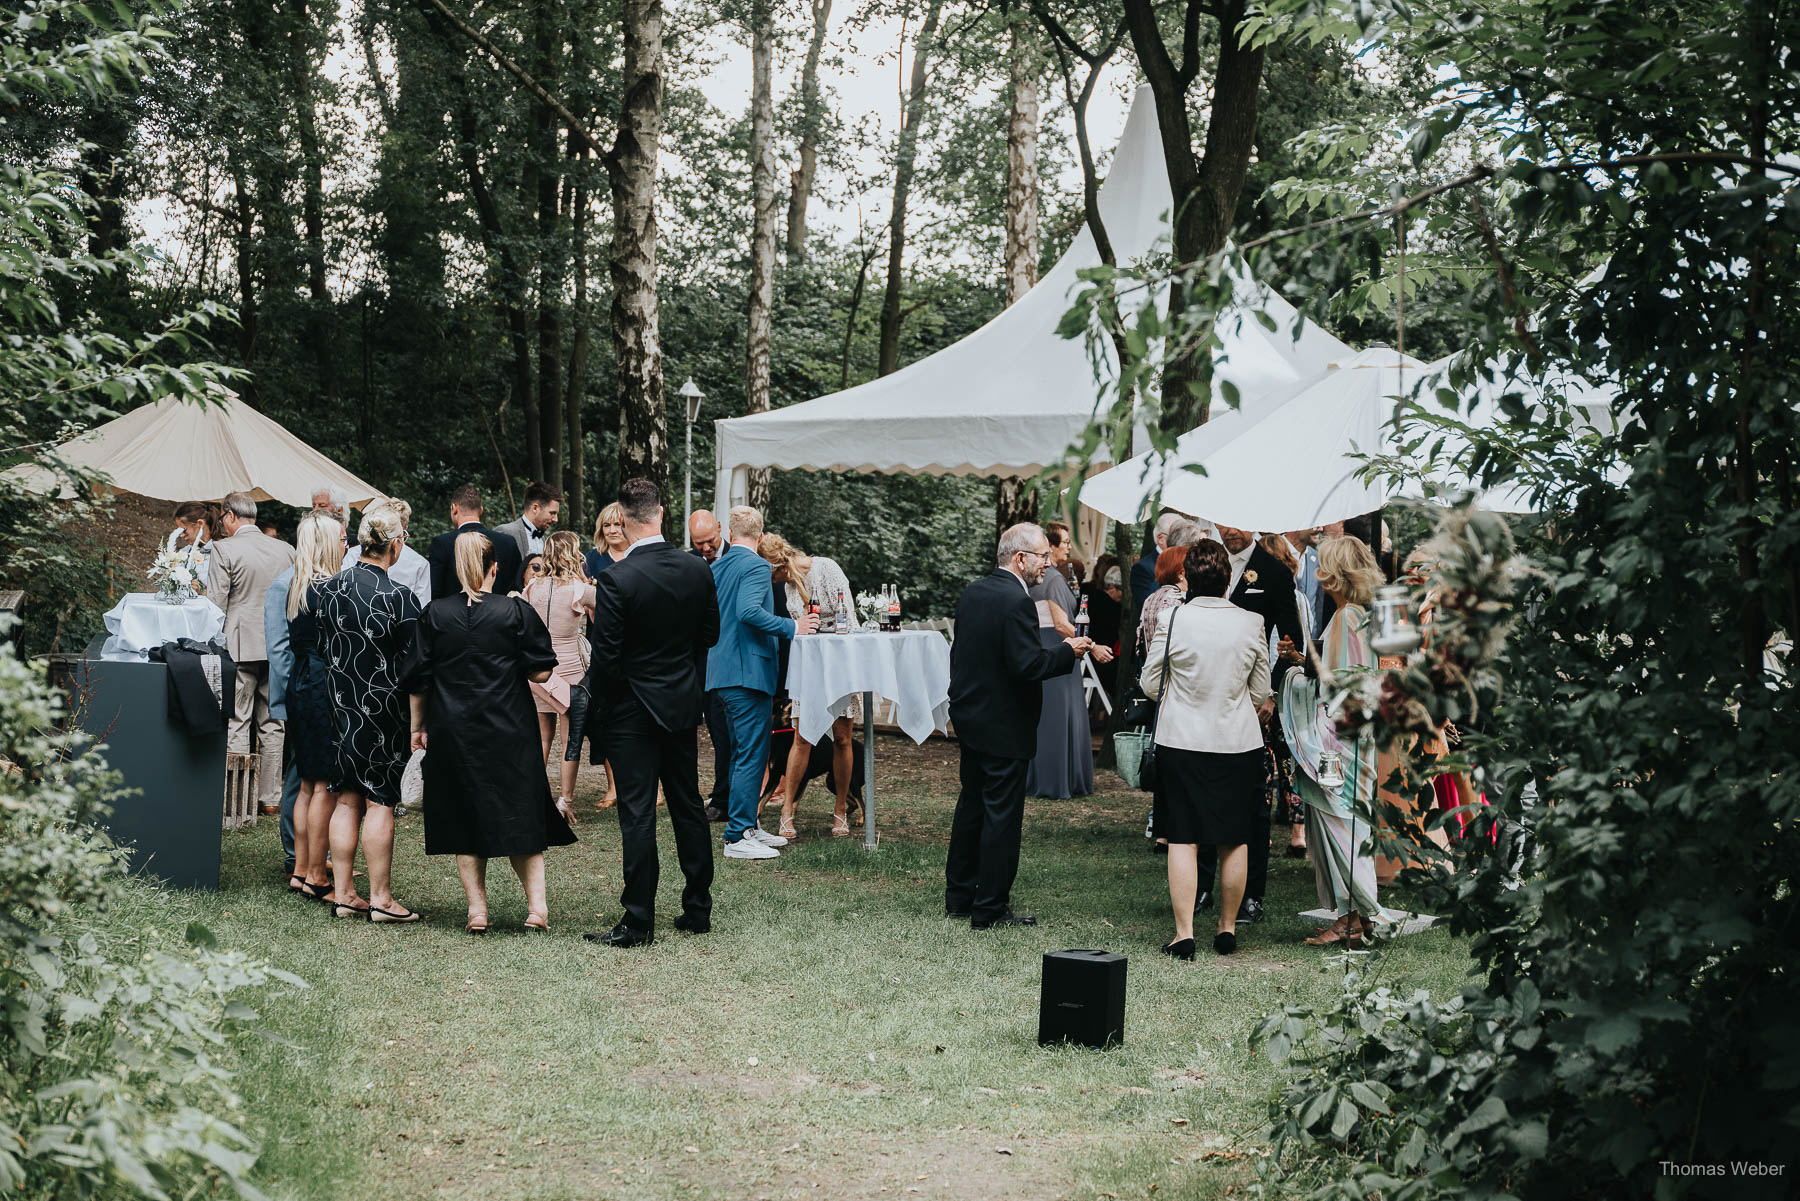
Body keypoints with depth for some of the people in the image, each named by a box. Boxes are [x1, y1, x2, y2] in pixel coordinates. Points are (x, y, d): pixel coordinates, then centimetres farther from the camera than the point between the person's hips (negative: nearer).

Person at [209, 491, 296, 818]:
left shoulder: (224, 549, -8)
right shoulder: (286, 550, 6)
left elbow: (216, 603, -10)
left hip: (240, 645, -4)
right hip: (278, 648, 4)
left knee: (238, 723, 1)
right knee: (272, 725, 10)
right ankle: (270, 798, 13)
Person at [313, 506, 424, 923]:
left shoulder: (327, 589, 0)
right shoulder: (399, 598, -17)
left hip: (340, 708, 5)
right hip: (385, 711, -5)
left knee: (347, 800, 12)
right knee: (380, 801, 1)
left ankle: (342, 893, 15)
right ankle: (380, 898, 6)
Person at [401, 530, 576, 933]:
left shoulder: (435, 614, -2)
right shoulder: (516, 611, -7)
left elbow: (416, 679, 3)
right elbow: (541, 672, -6)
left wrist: (417, 728, 13)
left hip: (451, 733, 1)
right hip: (508, 731, -1)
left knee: (463, 819, 9)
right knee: (520, 817, 9)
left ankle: (477, 911, 7)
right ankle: (536, 905, 0)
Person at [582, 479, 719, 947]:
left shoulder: (616, 579, -19)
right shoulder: (697, 571, -3)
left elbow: (606, 656, -17)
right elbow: (710, 635, 8)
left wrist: (600, 707, -2)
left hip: (634, 708, -5)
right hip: (684, 703, 5)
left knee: (638, 816, -2)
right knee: (688, 805, 15)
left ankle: (639, 922, 1)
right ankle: (698, 909, 23)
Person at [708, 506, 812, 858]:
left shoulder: (716, 569, 15)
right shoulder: (756, 566, -11)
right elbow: (749, 611, -25)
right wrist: (791, 627, -19)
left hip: (720, 673, 9)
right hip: (748, 671, -9)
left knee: (742, 753, 17)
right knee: (751, 754, -7)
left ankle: (746, 826, 24)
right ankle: (737, 838, -7)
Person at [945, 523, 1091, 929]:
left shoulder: (972, 592, 7)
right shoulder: (1017, 602, -21)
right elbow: (1027, 665, -26)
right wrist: (1067, 651, -12)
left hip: (969, 718, 9)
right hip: (1004, 727, -9)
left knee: (971, 806, 18)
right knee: (1002, 815, -1)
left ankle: (958, 897, 26)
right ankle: (990, 910, 5)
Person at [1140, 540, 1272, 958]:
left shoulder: (1171, 620, -11)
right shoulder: (1251, 624, -5)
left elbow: (1150, 684, -2)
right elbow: (1260, 692, 3)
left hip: (1181, 741, -1)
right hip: (1238, 742, 2)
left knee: (1183, 840, 3)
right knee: (1235, 841, 13)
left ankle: (1184, 933, 0)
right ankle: (1227, 928, 22)